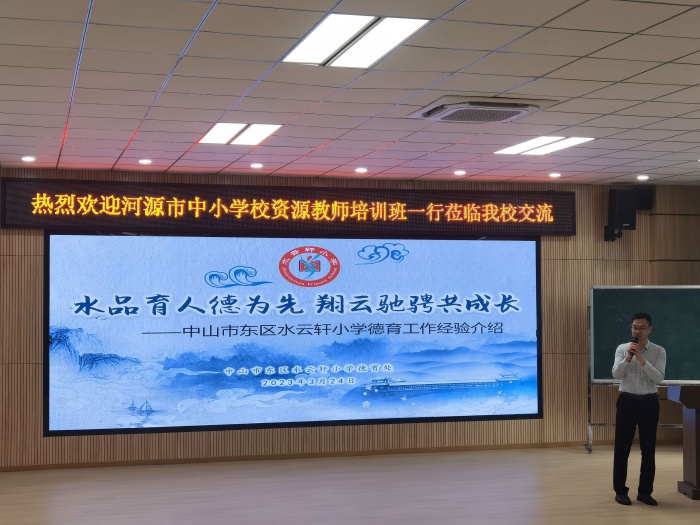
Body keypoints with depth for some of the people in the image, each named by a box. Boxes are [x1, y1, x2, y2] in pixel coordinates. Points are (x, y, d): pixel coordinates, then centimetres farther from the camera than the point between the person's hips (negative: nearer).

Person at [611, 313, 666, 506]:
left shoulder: (659, 351, -1)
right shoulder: (622, 349, 1)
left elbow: (659, 378, -13)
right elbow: (616, 374, -9)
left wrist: (641, 359, -21)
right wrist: (628, 357, -22)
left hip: (649, 402, 0)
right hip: (627, 401, 0)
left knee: (648, 449, 6)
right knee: (622, 448, 3)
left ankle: (645, 491, 18)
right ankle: (620, 491, 13)